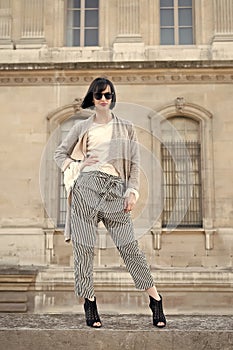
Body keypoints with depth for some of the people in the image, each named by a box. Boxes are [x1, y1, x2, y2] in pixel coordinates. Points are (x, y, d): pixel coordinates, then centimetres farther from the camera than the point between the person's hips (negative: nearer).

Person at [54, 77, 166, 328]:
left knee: (129, 246, -4)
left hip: (114, 190, -1)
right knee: (83, 247, -1)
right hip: (85, 187, 1)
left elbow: (134, 163, 9)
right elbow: (59, 154, 20)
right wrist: (76, 165, 1)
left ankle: (155, 299, 5)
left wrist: (132, 191, -2)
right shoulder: (81, 127, 13)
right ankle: (89, 303, 10)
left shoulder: (126, 128, 13)